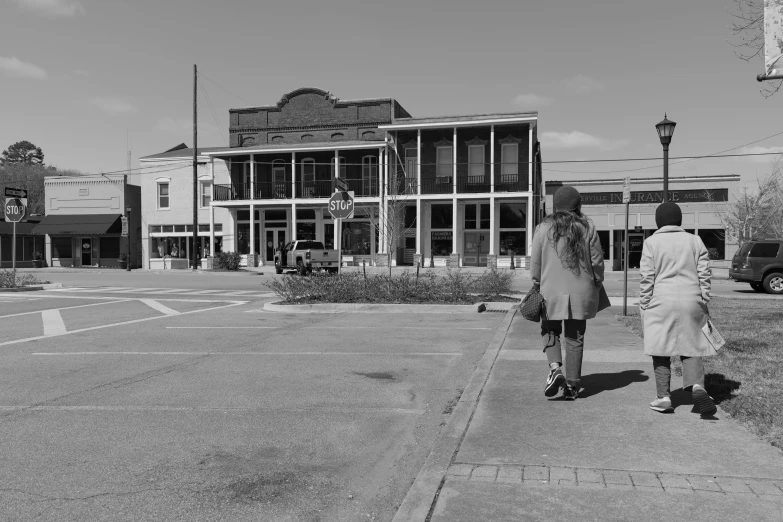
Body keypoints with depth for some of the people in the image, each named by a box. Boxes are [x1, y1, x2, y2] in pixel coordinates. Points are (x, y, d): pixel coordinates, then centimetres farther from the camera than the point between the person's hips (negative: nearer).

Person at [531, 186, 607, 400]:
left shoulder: (543, 228, -2)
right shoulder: (587, 228, 0)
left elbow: (535, 261, 0)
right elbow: (597, 260, 2)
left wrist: (537, 285, 11)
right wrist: (597, 283, 16)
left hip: (551, 290, -1)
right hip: (580, 291, 1)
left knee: (550, 331, 15)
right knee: (575, 337, 9)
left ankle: (555, 368, -8)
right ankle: (572, 385, 14)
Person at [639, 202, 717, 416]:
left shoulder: (651, 242, -2)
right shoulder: (695, 241, 7)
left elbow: (647, 278, -5)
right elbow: (704, 275, 5)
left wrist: (644, 306, 1)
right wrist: (704, 302, 12)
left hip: (661, 303, -2)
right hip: (691, 303, 3)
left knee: (661, 351, 5)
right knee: (691, 348, 10)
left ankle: (664, 397, 6)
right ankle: (697, 386, -13)